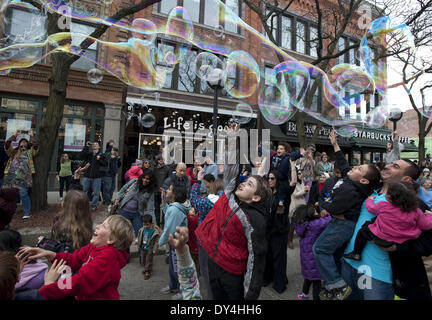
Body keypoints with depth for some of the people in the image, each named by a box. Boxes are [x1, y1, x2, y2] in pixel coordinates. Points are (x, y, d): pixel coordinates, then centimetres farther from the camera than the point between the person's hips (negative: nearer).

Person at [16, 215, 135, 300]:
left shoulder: (107, 257, -25)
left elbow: (80, 282, -28)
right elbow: (73, 260, -1)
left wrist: (45, 291, -27)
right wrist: (49, 254, -13)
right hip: (83, 297, 7)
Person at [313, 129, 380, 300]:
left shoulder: (350, 191, -27)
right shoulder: (350, 179, 1)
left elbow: (332, 209, -25)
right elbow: (342, 164, 17)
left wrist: (324, 202, -3)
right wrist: (335, 144, 20)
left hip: (343, 224, -10)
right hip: (343, 222, 10)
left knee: (320, 249, -10)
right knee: (332, 253, 16)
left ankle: (338, 285, -3)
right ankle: (332, 285, 27)